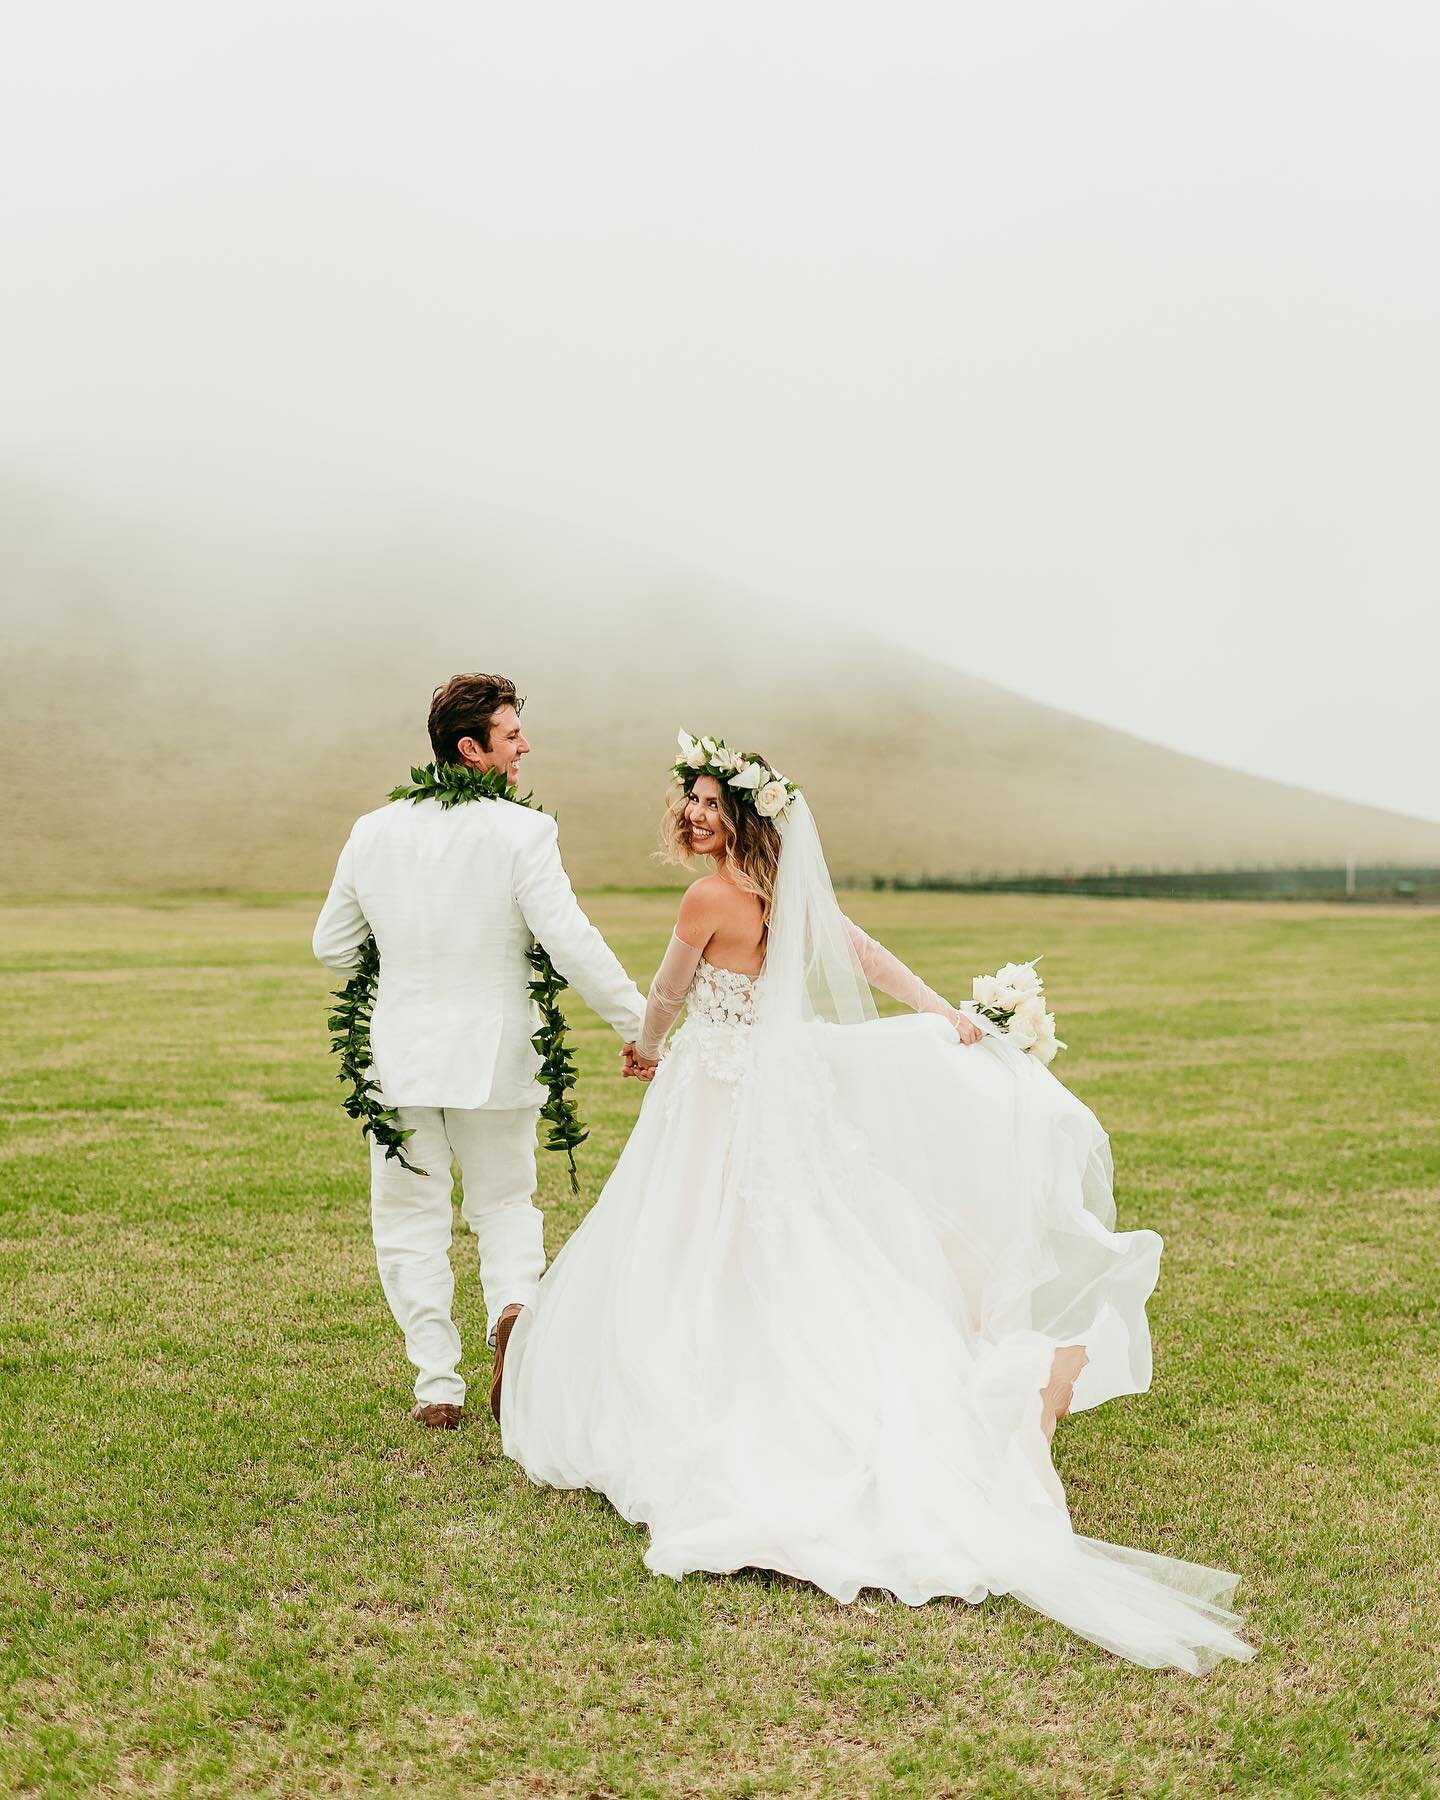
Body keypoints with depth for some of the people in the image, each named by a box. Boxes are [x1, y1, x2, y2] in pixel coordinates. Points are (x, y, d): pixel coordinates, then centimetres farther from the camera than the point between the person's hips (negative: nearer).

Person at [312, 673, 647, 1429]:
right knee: (506, 1202, 18)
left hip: (403, 1055, 2)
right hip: (495, 1055, -2)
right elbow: (571, 942, -18)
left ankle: (438, 1386, 11)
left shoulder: (374, 830, 0)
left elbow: (332, 945, 9)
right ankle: (512, 1302, -10)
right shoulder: (522, 831, -13)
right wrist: (637, 1023, -9)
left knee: (411, 1219, 13)